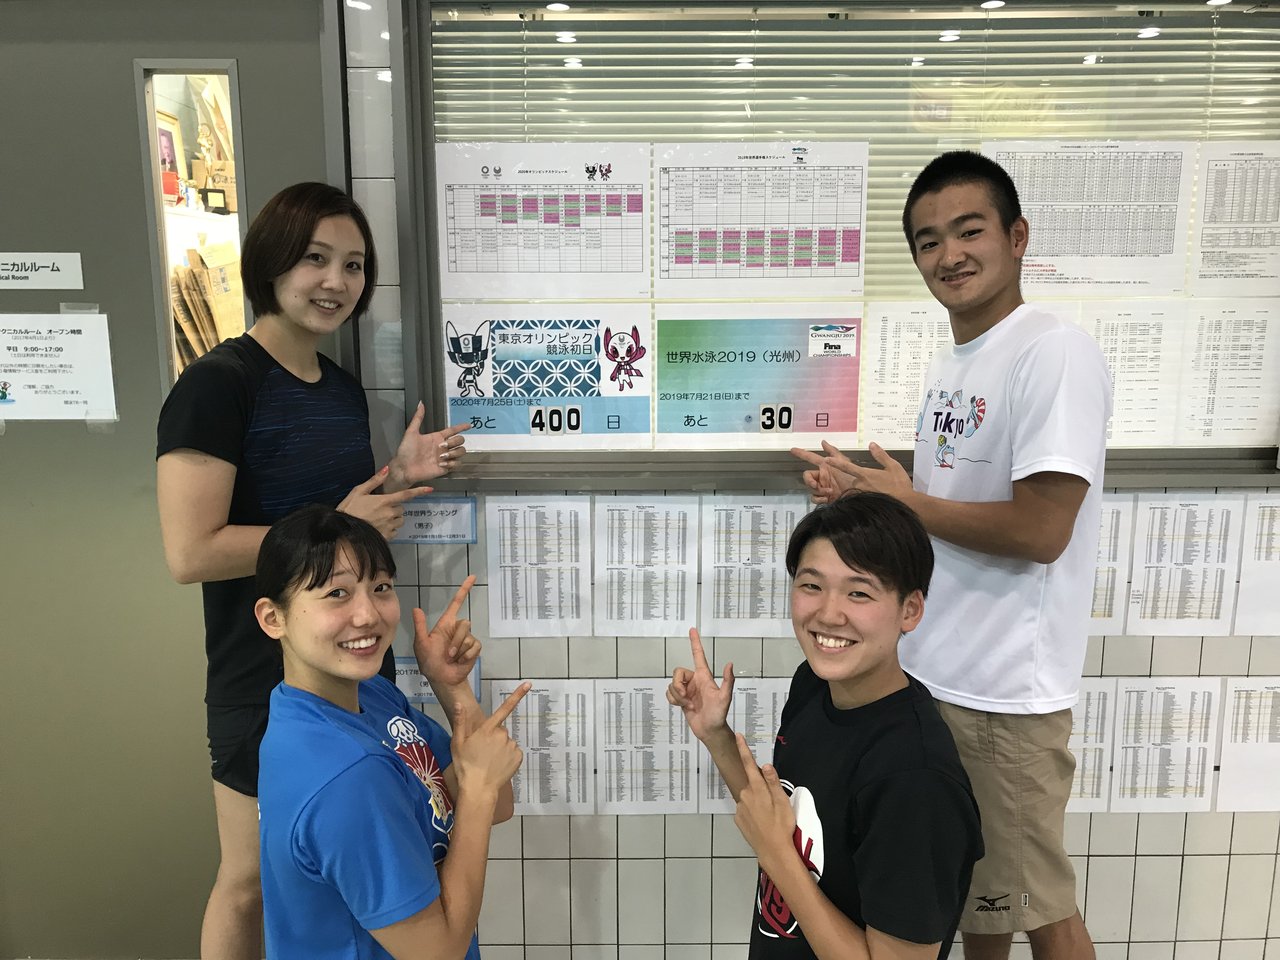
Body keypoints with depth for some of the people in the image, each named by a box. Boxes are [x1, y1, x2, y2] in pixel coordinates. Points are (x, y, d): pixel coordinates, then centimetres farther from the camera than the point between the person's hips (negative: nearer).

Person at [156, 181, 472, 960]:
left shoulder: (344, 387, 5)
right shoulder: (218, 383, -18)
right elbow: (191, 553, -24)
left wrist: (397, 478, -2)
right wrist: (334, 525, -20)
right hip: (267, 680, -7)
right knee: (252, 880, 12)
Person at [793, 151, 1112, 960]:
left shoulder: (1056, 353, -17)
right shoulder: (951, 364, 10)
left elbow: (1037, 530, -24)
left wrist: (903, 501, -13)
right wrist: (862, 490, 0)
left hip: (1008, 686, -8)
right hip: (939, 670, 8)